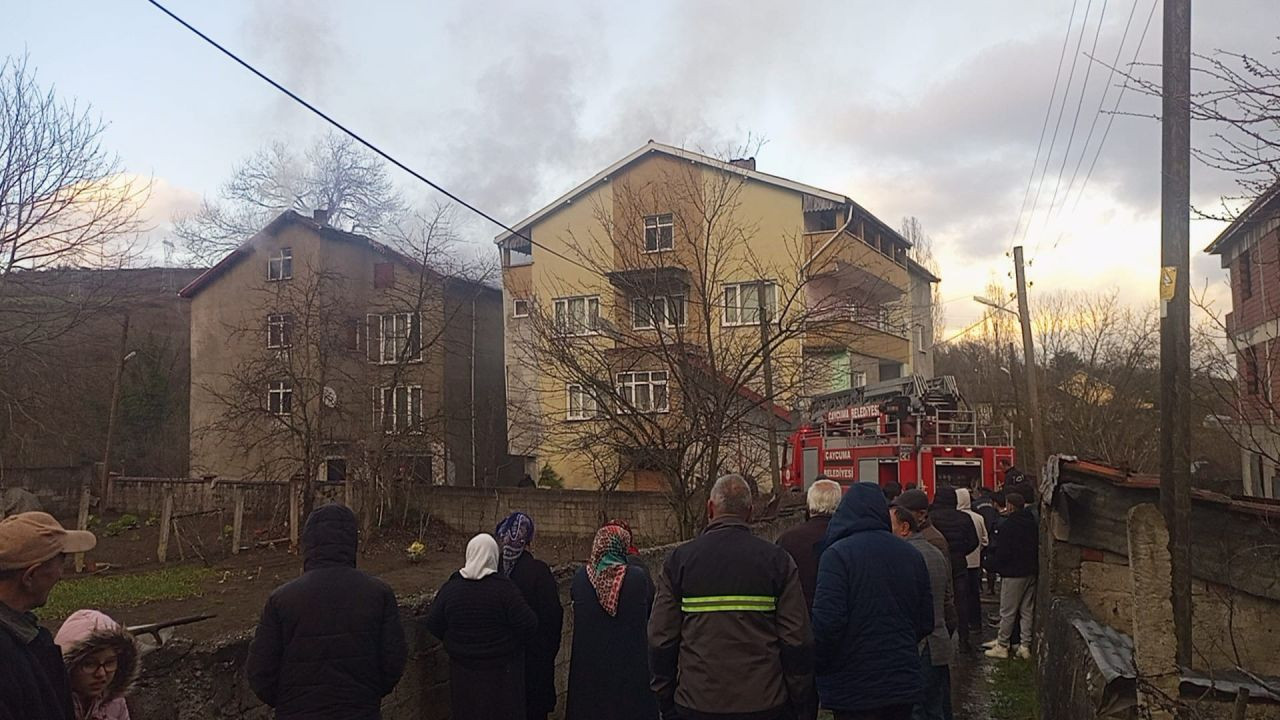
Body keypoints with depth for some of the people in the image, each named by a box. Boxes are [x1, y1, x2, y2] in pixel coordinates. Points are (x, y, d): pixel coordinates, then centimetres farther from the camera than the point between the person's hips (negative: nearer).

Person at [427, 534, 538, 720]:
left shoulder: (450, 587, -8)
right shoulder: (503, 587, -18)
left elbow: (433, 625, -1)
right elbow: (527, 625, -17)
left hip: (463, 668, 3)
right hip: (501, 670, -3)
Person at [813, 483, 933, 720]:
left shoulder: (837, 554, -14)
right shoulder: (912, 555, 5)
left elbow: (826, 622, -20)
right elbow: (926, 622, 9)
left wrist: (818, 669, -5)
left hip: (852, 689, -5)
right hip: (904, 684, 5)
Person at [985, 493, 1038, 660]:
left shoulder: (1007, 526, -17)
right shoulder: (1032, 523, 5)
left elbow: (1001, 552, -17)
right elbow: (1037, 547, 12)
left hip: (1013, 573, -7)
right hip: (1031, 571, 7)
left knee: (1007, 612, 1)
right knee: (1027, 610, 12)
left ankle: (1002, 646, 7)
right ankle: (1025, 646, 15)